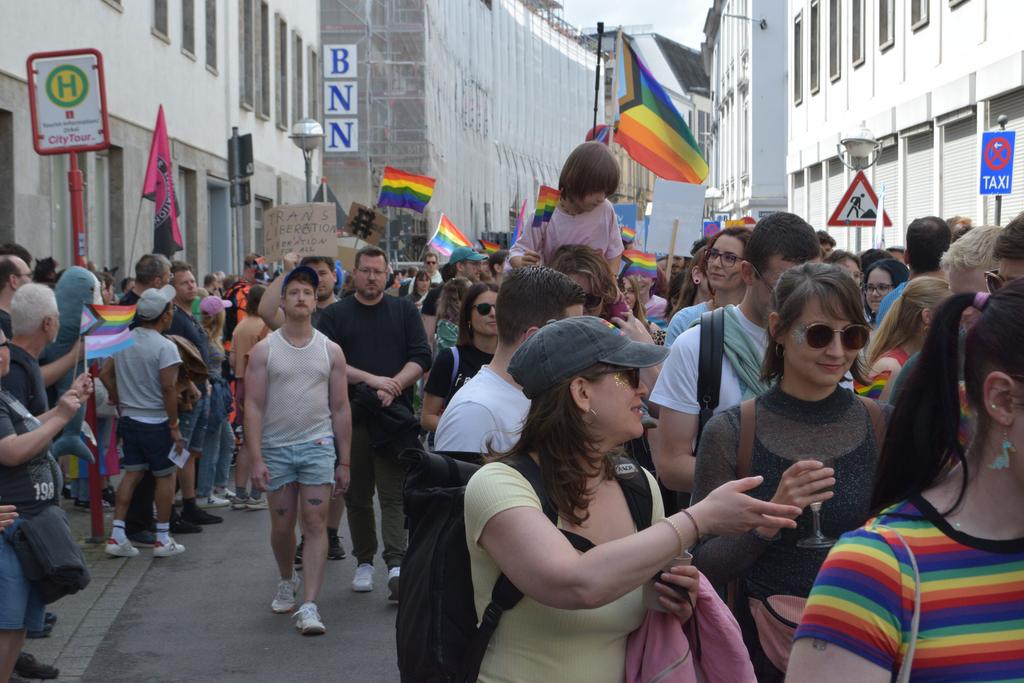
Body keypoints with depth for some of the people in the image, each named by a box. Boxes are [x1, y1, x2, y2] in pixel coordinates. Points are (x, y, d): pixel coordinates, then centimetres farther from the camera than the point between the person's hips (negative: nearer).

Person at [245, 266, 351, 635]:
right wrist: (255, 458, -11)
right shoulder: (264, 350, 0)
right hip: (276, 448, 0)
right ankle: (287, 580, 38)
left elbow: (340, 408, 6)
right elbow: (253, 406, -3)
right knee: (282, 525, 11)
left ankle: (309, 605, -9)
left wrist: (344, 462, 4)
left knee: (315, 524, -8)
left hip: (317, 446, 0)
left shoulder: (330, 351, 4)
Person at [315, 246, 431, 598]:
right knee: (357, 495, 8)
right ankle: (364, 561, 19)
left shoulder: (404, 311, 10)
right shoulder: (335, 315, 8)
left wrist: (393, 385, -12)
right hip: (350, 415, 1)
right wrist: (371, 379, -14)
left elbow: (421, 357, 3)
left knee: (394, 493, -8)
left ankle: (396, 563, -14)